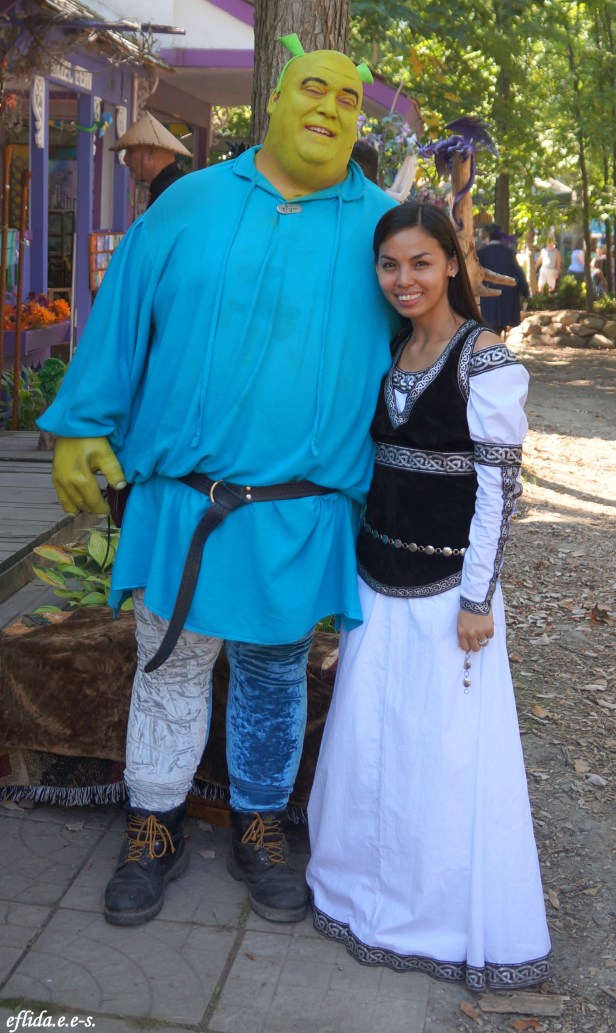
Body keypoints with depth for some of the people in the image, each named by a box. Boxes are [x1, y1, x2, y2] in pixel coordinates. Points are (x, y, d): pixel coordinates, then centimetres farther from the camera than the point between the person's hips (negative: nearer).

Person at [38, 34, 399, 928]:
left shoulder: (380, 225, 5)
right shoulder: (193, 202, 4)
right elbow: (122, 315, 4)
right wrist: (82, 426, 1)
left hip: (300, 516, 0)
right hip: (179, 501, 0)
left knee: (274, 681, 15)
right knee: (169, 672, 11)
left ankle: (259, 830, 35)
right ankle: (154, 832, 31)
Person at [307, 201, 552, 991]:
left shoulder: (485, 359, -12)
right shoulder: (389, 352, 9)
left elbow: (499, 485, -13)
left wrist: (477, 600, -14)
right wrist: (360, 563, 16)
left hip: (445, 584, -7)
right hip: (378, 577, 7)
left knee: (443, 751, 3)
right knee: (367, 739, 15)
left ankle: (454, 920, 23)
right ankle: (371, 892, 36)